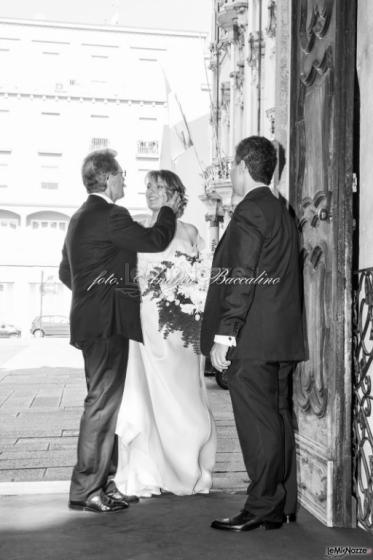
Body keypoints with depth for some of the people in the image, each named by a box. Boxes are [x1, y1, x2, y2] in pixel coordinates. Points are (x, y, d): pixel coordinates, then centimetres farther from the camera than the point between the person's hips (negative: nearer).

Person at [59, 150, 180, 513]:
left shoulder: (81, 217, 16)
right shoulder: (110, 215, -14)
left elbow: (66, 272, 21)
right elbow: (154, 240, -12)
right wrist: (168, 210, 5)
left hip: (91, 320, 10)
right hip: (106, 322, -10)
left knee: (104, 402, 15)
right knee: (103, 403, -5)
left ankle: (101, 481, 23)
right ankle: (86, 490, 2)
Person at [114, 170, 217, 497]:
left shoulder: (188, 233, 6)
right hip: (144, 322, 2)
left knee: (181, 395, 1)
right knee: (143, 398, 2)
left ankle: (188, 472, 14)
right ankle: (146, 475, 11)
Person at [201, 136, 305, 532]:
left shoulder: (251, 210, -10)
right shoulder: (282, 212, 18)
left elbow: (241, 279, -17)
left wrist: (223, 335, -17)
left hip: (252, 340, -9)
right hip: (282, 337, 9)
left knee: (258, 424, -3)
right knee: (277, 419, 12)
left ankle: (262, 508, 5)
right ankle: (282, 506, 21)